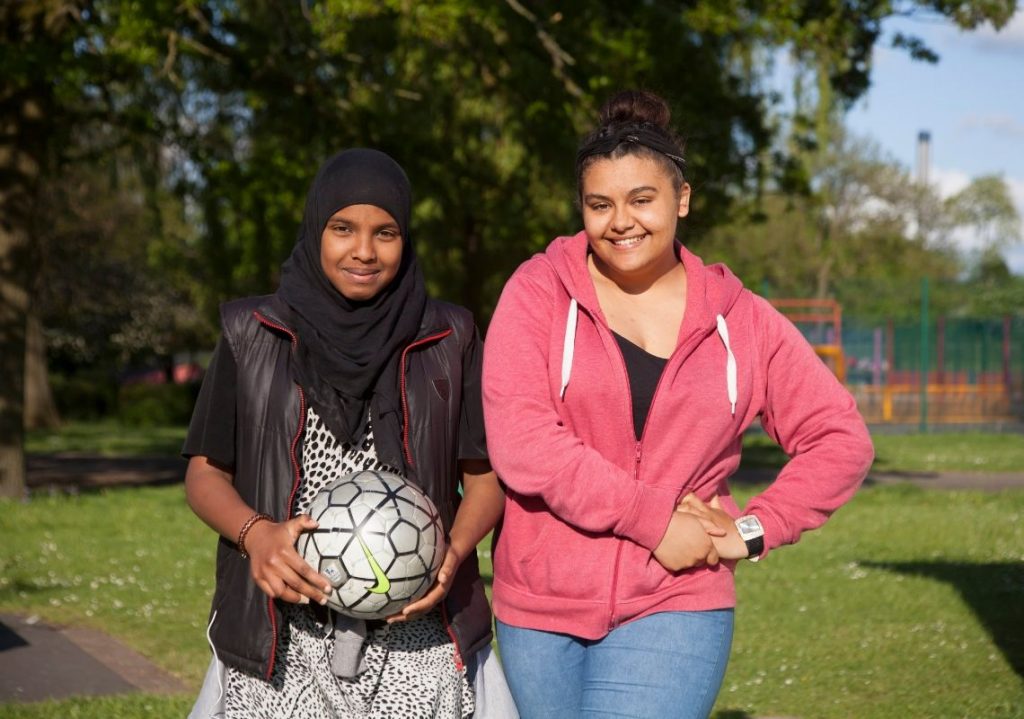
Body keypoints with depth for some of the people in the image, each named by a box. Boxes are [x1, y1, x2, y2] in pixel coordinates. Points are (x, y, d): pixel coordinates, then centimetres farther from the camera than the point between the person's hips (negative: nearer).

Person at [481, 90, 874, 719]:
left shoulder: (739, 320, 4)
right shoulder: (539, 292, -1)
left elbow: (841, 441, 7)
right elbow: (519, 439, -14)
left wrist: (754, 530, -6)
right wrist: (654, 521, -15)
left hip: (674, 612, -1)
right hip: (540, 606, 1)